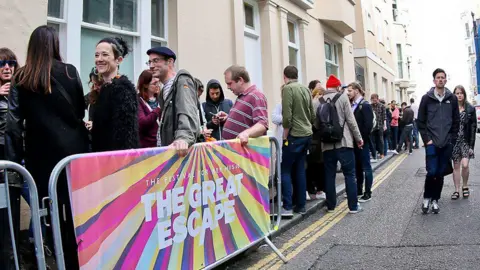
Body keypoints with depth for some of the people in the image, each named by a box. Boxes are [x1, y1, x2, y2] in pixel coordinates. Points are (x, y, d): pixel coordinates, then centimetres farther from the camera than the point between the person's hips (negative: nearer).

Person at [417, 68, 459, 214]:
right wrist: (426, 139, -7)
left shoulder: (452, 98, 5)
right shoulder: (426, 98, -1)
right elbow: (421, 121, 0)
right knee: (432, 172, -7)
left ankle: (435, 199, 19)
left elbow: (456, 121, 8)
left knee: (441, 173, 6)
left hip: (447, 143, 2)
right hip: (432, 143, -2)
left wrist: (452, 139, 0)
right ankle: (427, 197, 14)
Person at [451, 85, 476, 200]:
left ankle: (465, 186, 15)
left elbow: (473, 127, -1)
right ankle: (457, 190, 14)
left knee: (465, 165, -10)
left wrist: (471, 145, -7)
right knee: (456, 166, 5)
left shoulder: (470, 109, 0)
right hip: (454, 141, 1)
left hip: (466, 141, -1)